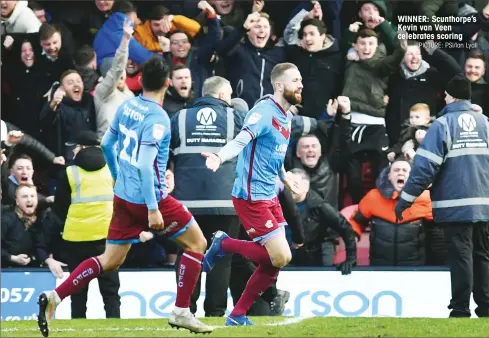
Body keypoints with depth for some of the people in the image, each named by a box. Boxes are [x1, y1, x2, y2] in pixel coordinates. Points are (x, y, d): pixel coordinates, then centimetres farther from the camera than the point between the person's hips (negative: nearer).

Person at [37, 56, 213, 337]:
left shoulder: (127, 106, 5)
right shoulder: (157, 118, -19)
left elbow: (107, 145, 16)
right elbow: (145, 164, -25)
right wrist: (152, 208, -24)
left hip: (123, 195, 8)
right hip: (148, 197, -8)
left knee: (110, 261, 13)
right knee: (197, 243, 7)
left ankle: (54, 297, 1)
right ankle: (181, 312, 5)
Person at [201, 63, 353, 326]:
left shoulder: (287, 116, 11)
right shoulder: (264, 112, -16)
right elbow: (240, 141, -30)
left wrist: (286, 180, 38)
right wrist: (219, 157, -49)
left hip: (270, 197, 9)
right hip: (251, 196, -9)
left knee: (274, 262, 7)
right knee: (281, 257, -13)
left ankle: (237, 315, 15)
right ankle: (224, 244, 5)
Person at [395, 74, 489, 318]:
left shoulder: (443, 124, -8)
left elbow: (425, 165, -12)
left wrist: (405, 199, -6)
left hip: (455, 204, -4)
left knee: (461, 256, -2)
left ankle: (461, 309, -3)